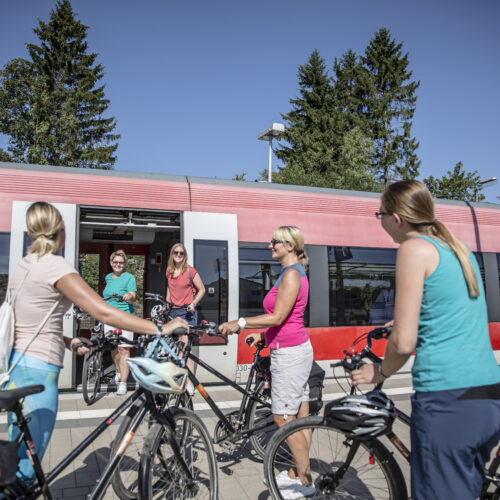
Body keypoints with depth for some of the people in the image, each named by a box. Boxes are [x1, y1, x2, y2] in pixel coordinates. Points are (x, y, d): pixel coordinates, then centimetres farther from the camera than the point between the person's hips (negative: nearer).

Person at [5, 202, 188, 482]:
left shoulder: (23, 266, 11)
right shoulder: (55, 266, -16)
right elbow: (104, 313, -24)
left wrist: (68, 341, 14)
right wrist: (161, 329, -21)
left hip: (15, 365, 9)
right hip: (37, 370, -9)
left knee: (15, 462, 22)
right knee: (24, 471, 1)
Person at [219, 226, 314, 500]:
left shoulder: (291, 274, -17)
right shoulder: (293, 273, 15)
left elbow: (278, 317, -22)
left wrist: (240, 323, -18)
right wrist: (262, 335, 19)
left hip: (289, 353, -10)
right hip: (293, 349, 10)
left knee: (283, 419, -1)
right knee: (300, 418, 15)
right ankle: (297, 472, 27)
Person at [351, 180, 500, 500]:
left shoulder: (415, 248, -9)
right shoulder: (459, 248, 14)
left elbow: (404, 342, -13)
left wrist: (381, 372, 5)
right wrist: (403, 321, 37)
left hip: (449, 400, -9)